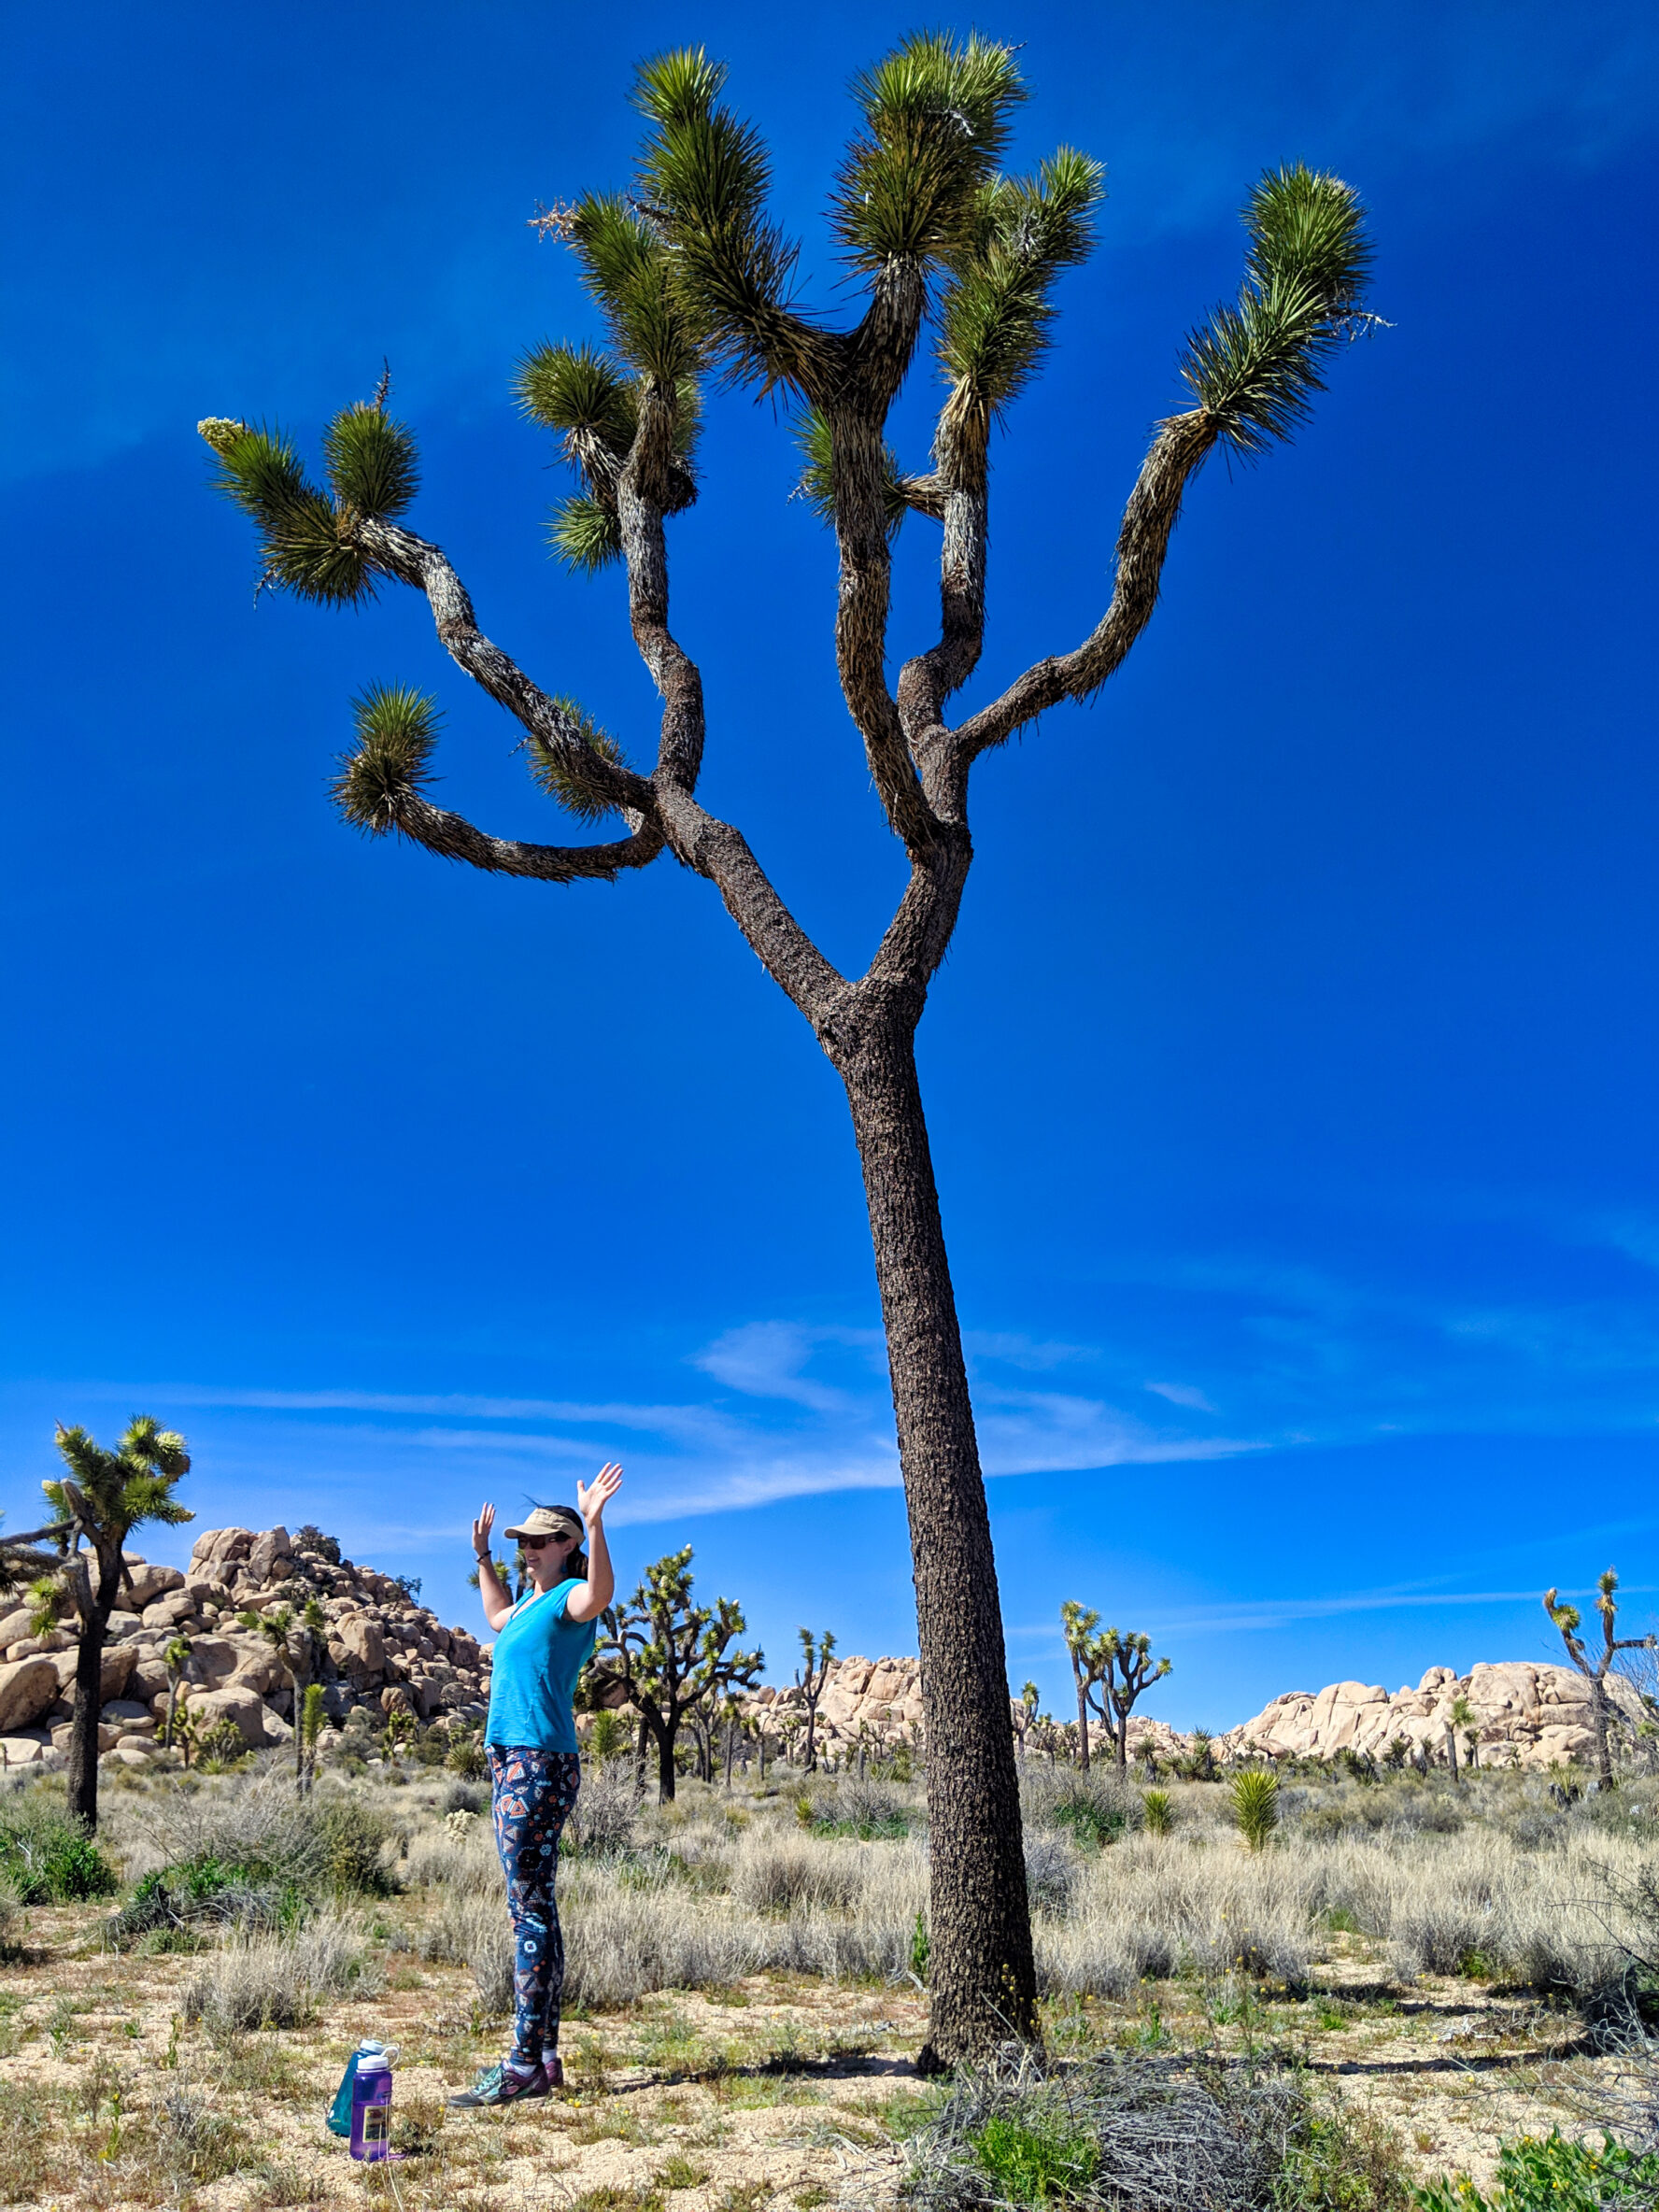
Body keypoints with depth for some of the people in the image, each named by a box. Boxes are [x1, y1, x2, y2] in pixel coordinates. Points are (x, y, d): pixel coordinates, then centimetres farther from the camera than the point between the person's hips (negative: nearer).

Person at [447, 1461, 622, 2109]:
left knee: (530, 1910, -8)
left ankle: (526, 2064, -4)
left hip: (538, 1764, -10)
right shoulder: (534, 1601, 19)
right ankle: (543, 2058, 19)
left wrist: (595, 1526, -47)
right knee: (535, 1911, 12)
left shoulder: (571, 1596, -8)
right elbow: (498, 1617, 43)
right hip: (514, 1763, 10)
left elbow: (599, 1595, -34)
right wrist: (483, 1557, 43)